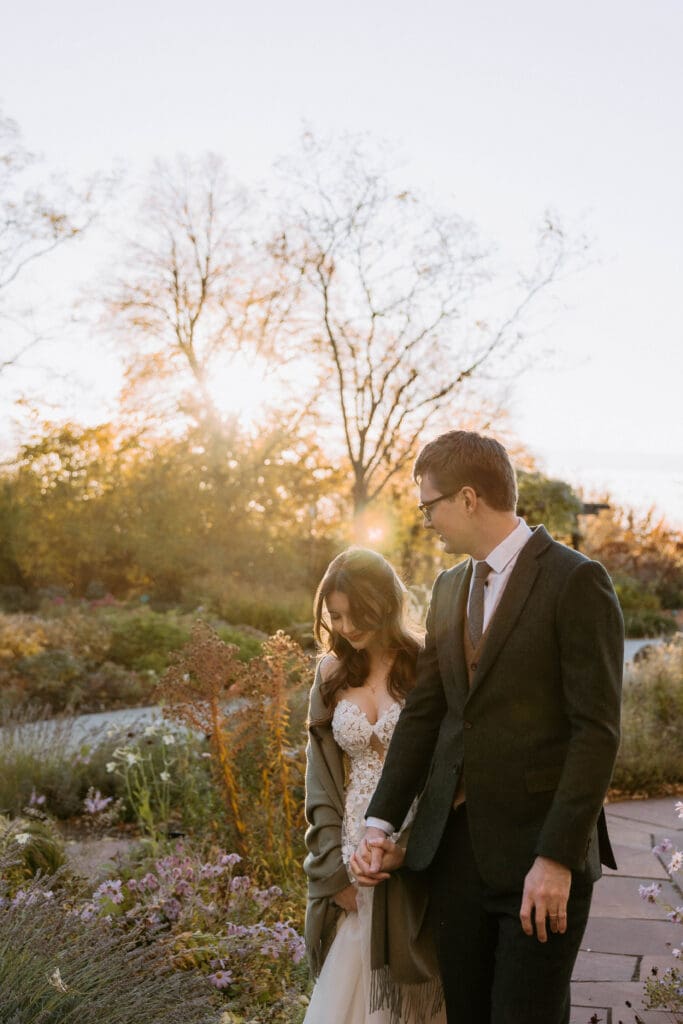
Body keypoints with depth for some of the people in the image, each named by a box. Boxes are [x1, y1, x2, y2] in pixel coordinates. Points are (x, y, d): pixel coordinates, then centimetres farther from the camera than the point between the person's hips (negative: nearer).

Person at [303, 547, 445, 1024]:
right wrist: (335, 867, -2)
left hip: (418, 861, -3)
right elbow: (320, 778, 7)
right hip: (352, 856, 4)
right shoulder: (333, 674, 7)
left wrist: (404, 846, -16)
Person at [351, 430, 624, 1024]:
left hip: (539, 852, -6)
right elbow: (424, 711, 11)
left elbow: (596, 729, -13)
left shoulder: (575, 580, -9)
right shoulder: (449, 587, 12)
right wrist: (381, 823, 4)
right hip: (454, 847, 6)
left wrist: (557, 858, -18)